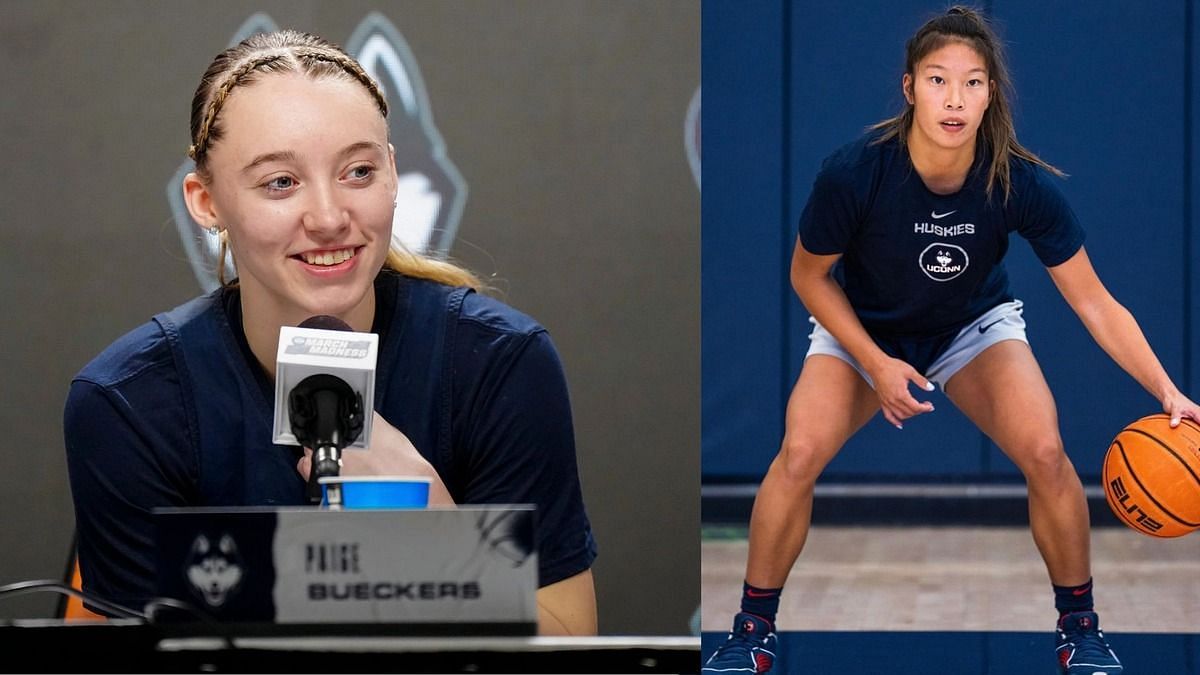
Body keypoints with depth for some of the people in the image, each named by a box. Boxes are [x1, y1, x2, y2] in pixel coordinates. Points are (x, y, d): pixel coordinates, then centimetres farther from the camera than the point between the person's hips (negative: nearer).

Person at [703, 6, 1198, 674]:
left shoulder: (1020, 184, -29)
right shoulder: (854, 173, -31)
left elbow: (1095, 303, -23)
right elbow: (810, 276, -12)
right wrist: (876, 364, -22)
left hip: (976, 328, 1)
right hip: (863, 331, -1)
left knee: (1045, 453, -23)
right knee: (799, 453, -25)